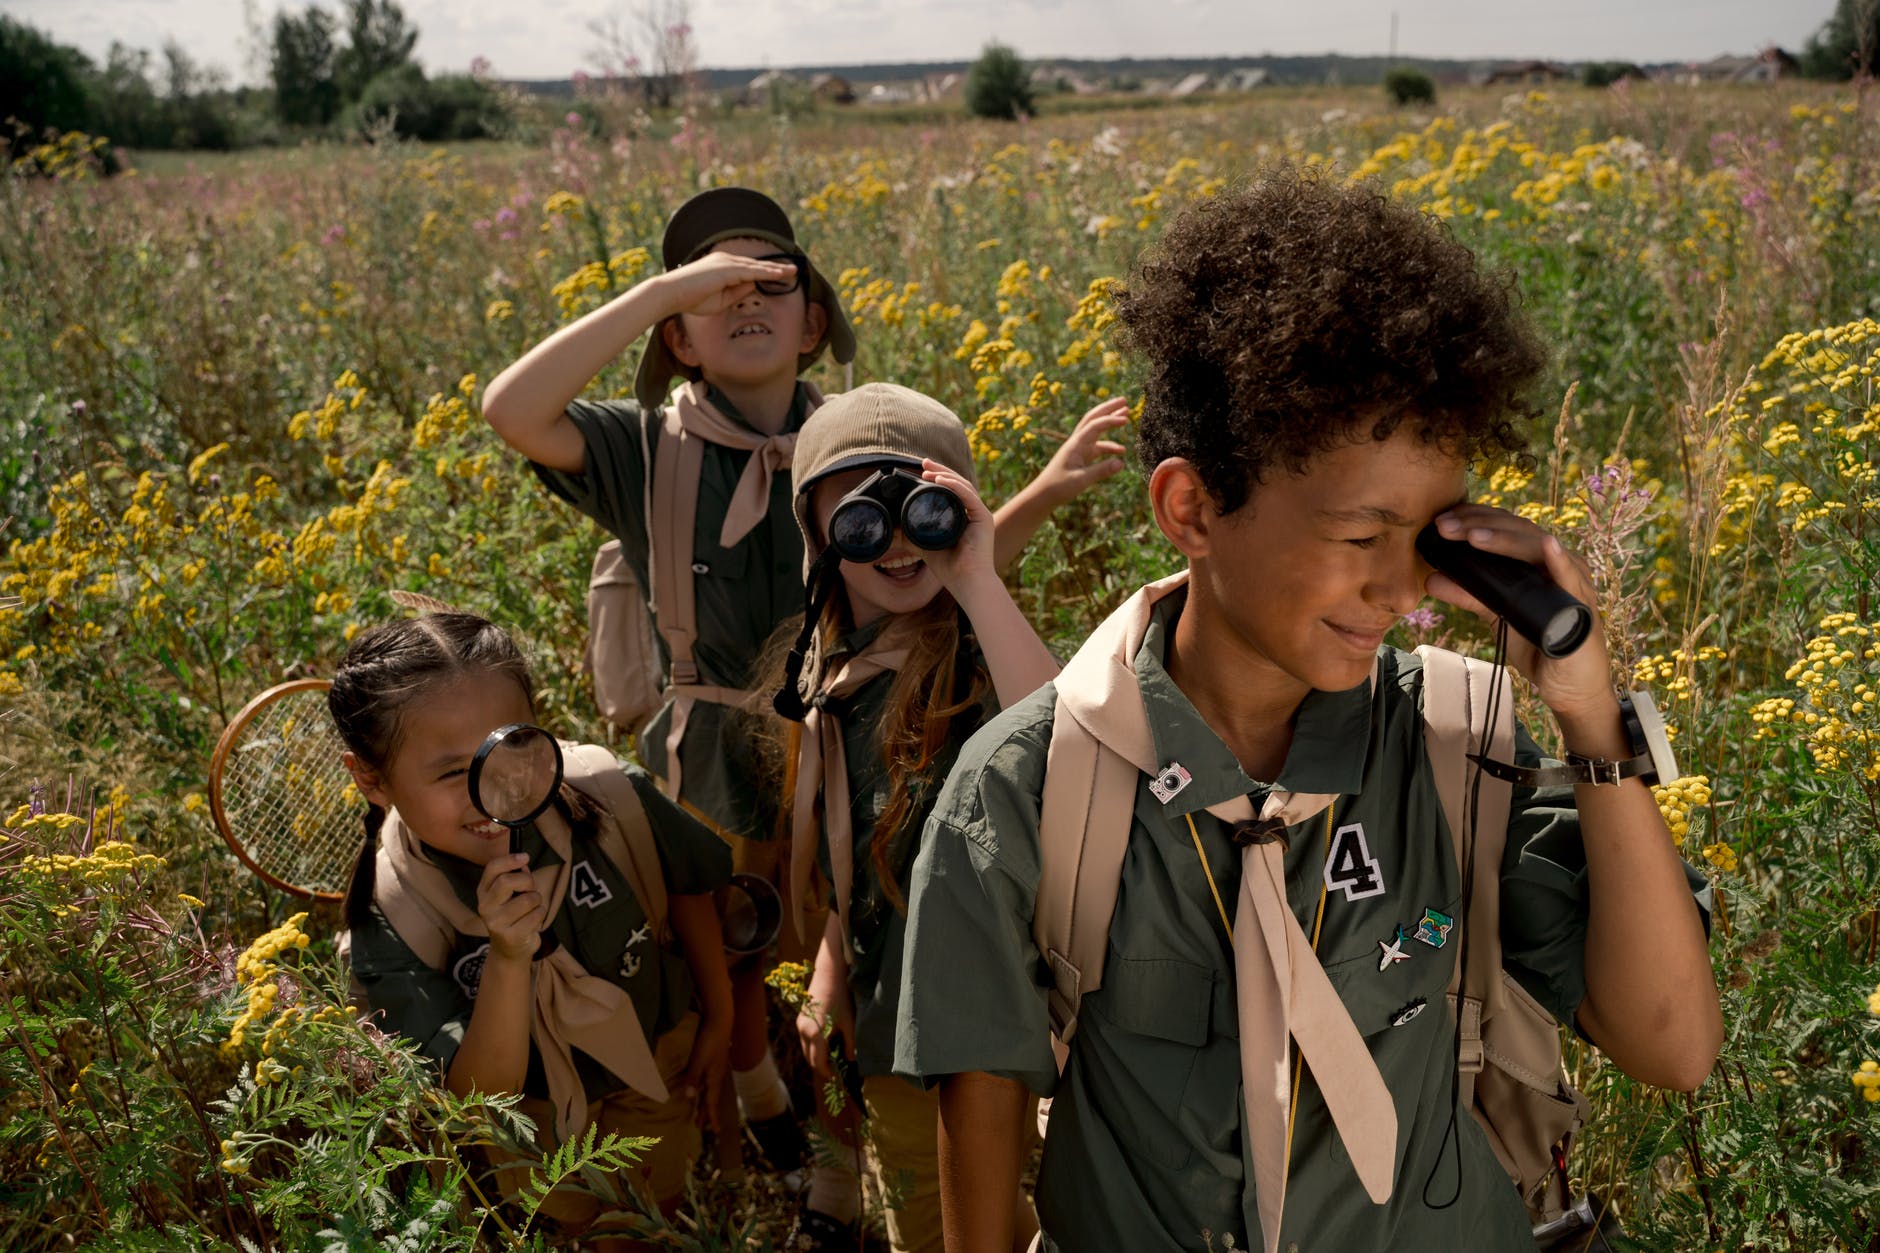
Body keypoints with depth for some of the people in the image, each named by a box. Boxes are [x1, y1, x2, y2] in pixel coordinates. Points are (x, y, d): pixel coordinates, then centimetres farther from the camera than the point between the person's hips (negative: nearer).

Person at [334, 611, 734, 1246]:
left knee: (658, 1212, 26)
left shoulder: (609, 799, -31)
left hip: (661, 1059, 1)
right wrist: (508, 957, -48)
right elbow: (483, 1093, -32)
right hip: (536, 1119, -1)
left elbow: (687, 885, -8)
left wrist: (719, 1017, 3)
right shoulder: (389, 924, -33)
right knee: (577, 1218, 26)